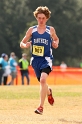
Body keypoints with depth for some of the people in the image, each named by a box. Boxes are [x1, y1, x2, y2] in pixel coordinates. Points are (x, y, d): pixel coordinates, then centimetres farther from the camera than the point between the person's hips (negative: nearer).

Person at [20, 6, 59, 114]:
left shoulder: (51, 30, 2)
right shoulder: (31, 30, 4)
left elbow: (56, 39, 21)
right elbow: (22, 43, 8)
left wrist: (56, 44, -2)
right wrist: (25, 45, -15)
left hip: (46, 59, -3)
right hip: (35, 60, 3)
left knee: (43, 79, -25)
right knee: (42, 82, 14)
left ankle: (41, 106, -23)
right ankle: (49, 92, 52)